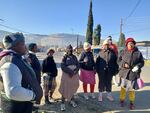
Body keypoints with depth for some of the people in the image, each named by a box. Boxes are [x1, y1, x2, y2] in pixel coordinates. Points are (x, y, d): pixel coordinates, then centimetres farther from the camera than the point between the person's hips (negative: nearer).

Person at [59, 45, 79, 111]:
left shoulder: (74, 57, 8)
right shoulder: (64, 57, -4)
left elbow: (78, 65, 4)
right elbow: (63, 67, -13)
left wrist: (75, 71, -14)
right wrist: (70, 71, -20)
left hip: (74, 75, 4)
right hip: (66, 75, -4)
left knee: (72, 88, 15)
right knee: (65, 90, -1)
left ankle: (71, 100, 33)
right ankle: (63, 103, 12)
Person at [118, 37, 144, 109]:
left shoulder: (138, 53, 1)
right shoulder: (124, 52, 1)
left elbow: (142, 62, 4)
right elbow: (119, 60, 5)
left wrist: (138, 66, -16)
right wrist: (124, 64, -14)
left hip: (133, 73, 0)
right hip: (124, 72, 0)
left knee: (131, 88, 11)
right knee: (123, 87, 12)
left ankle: (131, 102, 31)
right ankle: (122, 100, 32)